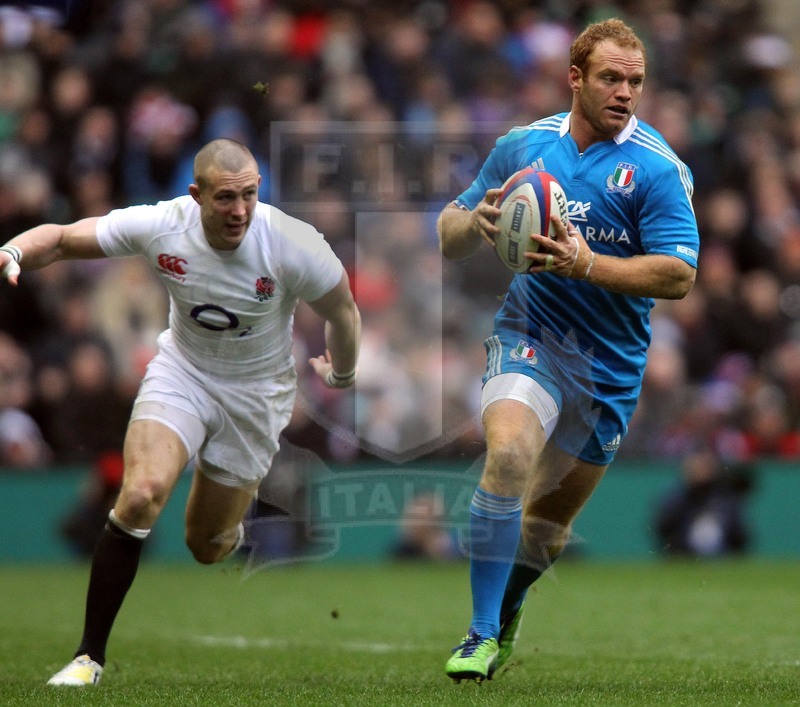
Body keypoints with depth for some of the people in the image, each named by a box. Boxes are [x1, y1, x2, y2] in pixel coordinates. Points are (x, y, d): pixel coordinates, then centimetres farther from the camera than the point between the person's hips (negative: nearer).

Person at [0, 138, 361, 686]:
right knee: (141, 495, -26)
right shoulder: (159, 226, -22)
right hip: (182, 371, 0)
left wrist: (342, 375, 12)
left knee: (208, 547, 8)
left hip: (255, 394, 0)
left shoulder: (295, 246, -26)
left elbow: (342, 310, -6)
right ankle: (90, 656, -15)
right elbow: (63, 238, -11)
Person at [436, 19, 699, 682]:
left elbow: (678, 276, -16)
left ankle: (507, 606, 45)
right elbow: (448, 240, 11)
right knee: (509, 452, -29)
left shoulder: (658, 168, -9)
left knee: (551, 520, 11)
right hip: (529, 336, 0)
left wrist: (587, 264, -28)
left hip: (613, 365, 0)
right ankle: (482, 635, -23)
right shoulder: (521, 146, 2)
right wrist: (477, 220, -14)